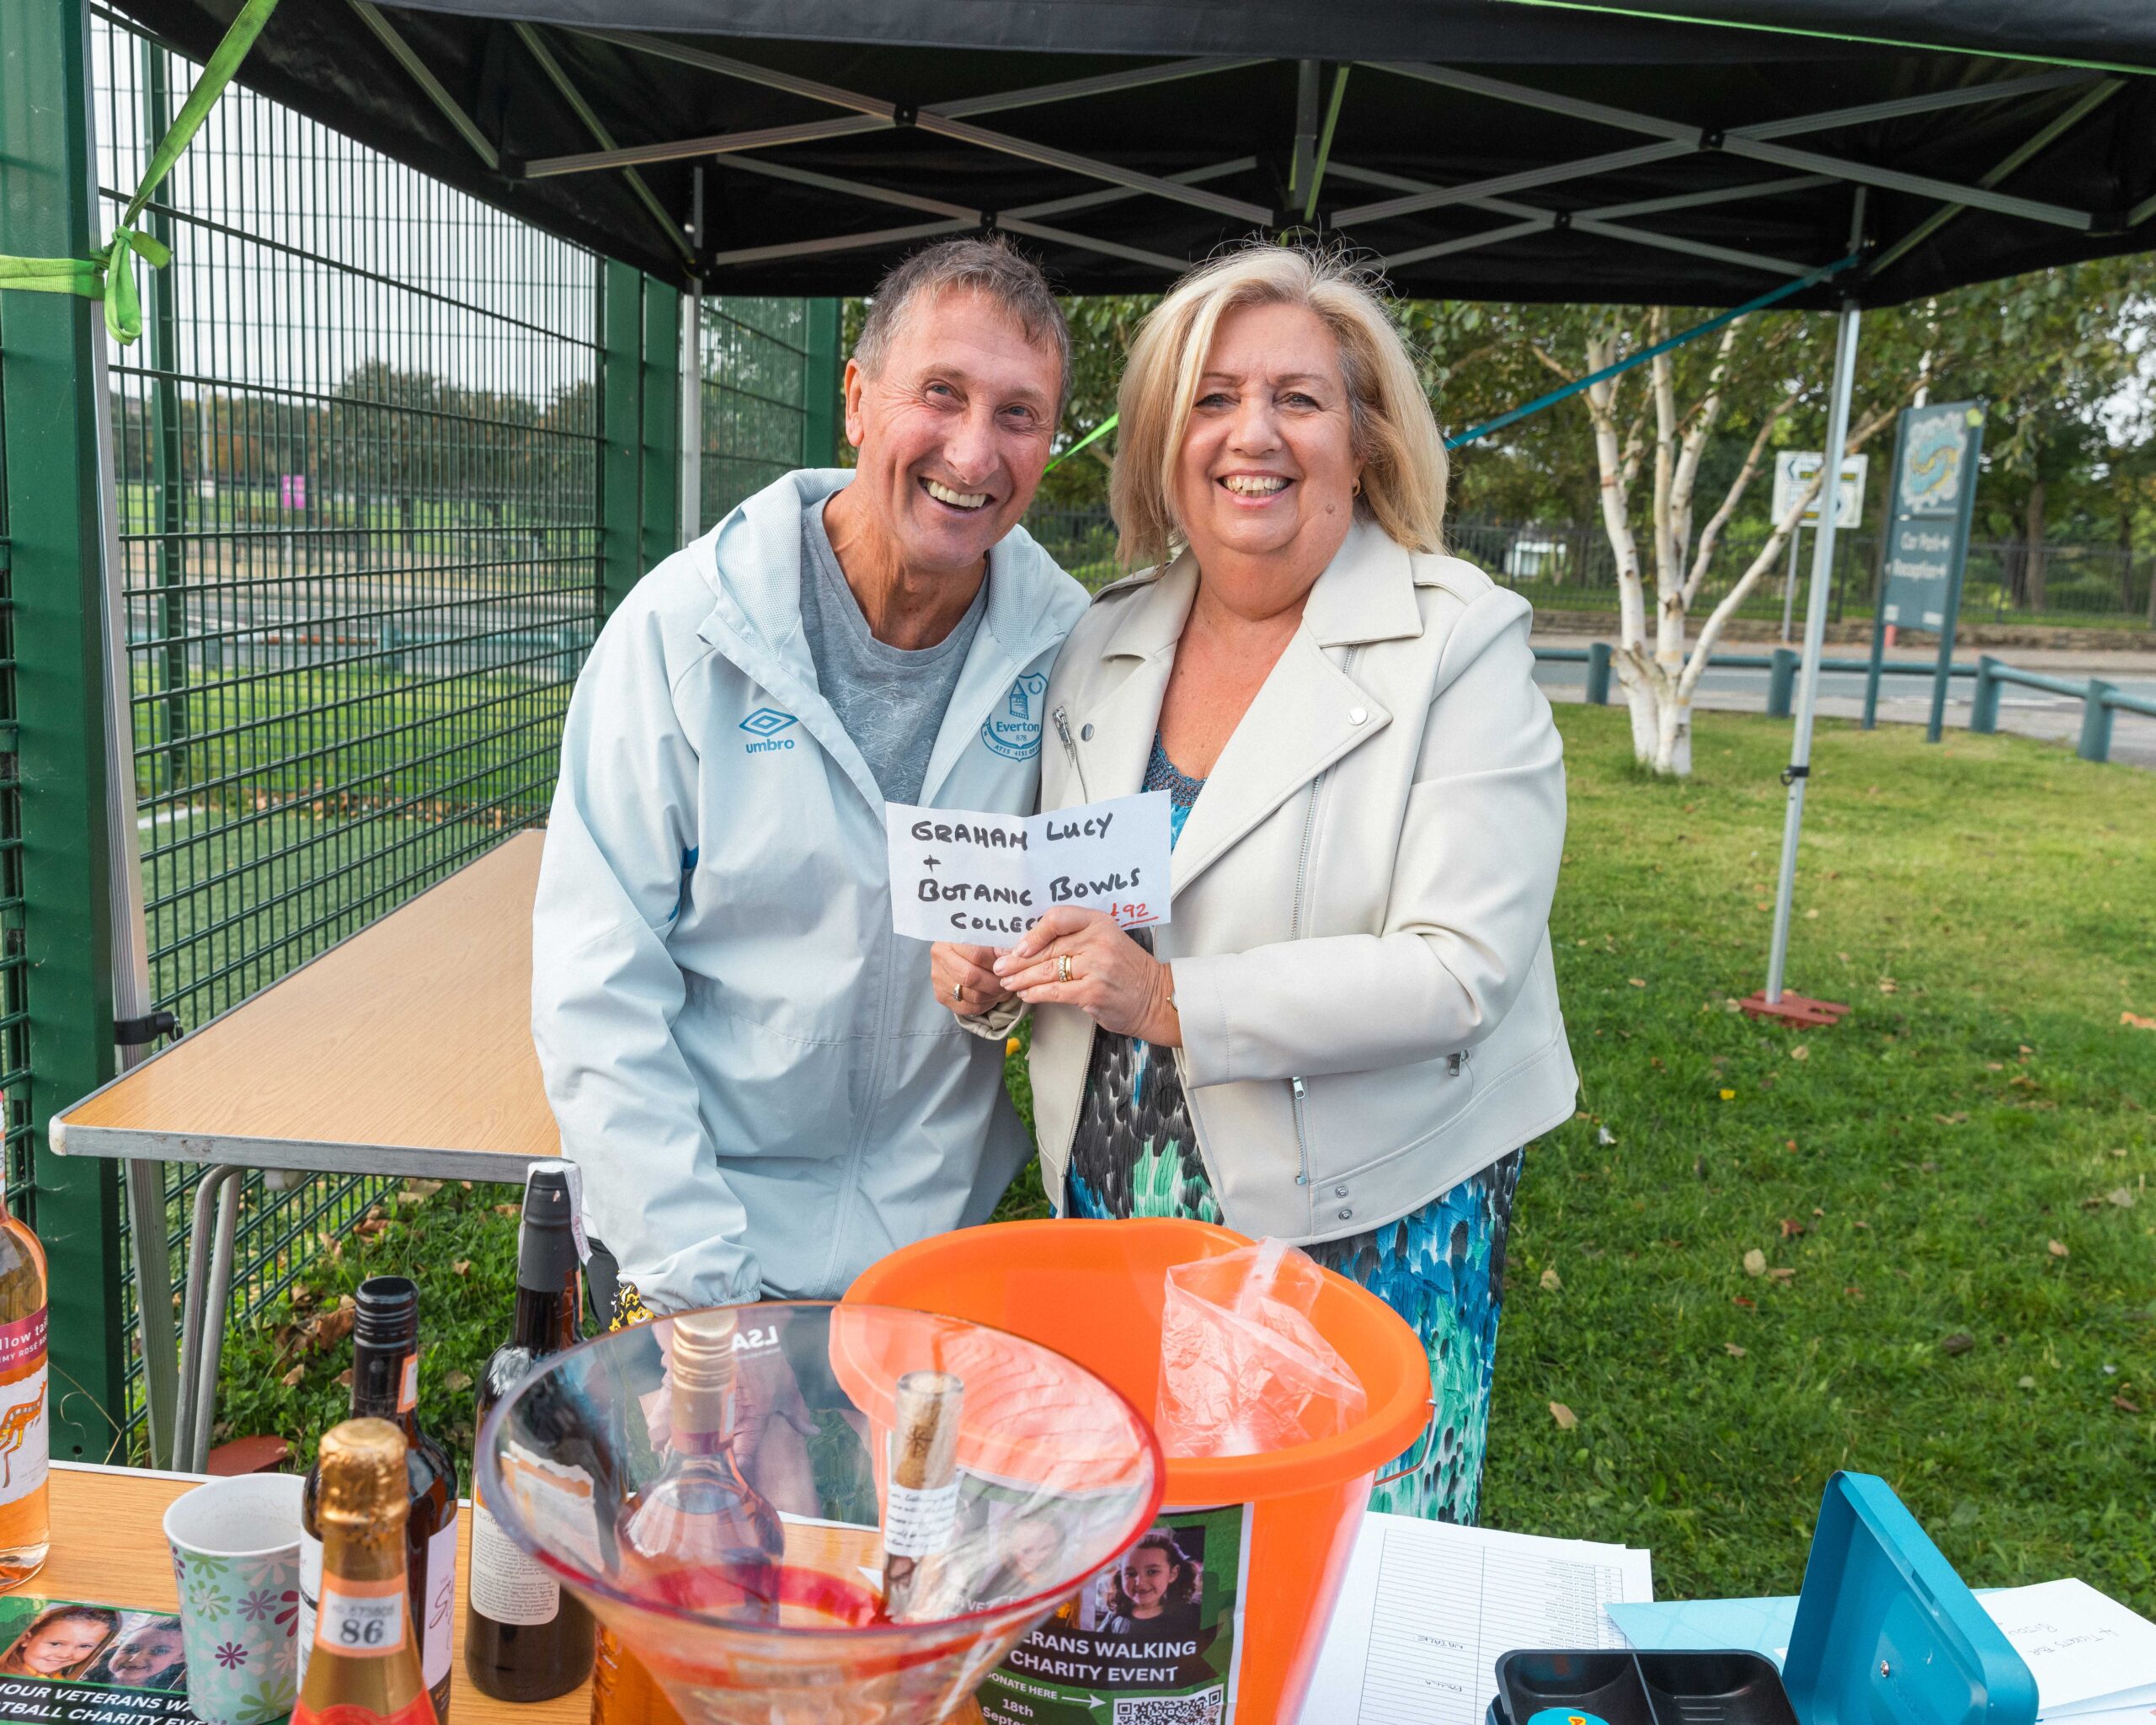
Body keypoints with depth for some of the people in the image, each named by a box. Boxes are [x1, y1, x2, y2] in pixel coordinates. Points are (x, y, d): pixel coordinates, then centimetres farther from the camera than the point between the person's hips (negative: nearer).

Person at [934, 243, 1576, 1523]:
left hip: (1369, 1231, -4)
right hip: (1117, 1206, 5)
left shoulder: (1457, 645, -11)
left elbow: (1459, 973, -19)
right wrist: (996, 958, -5)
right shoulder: (1105, 643, 5)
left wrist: (1174, 999, -25)